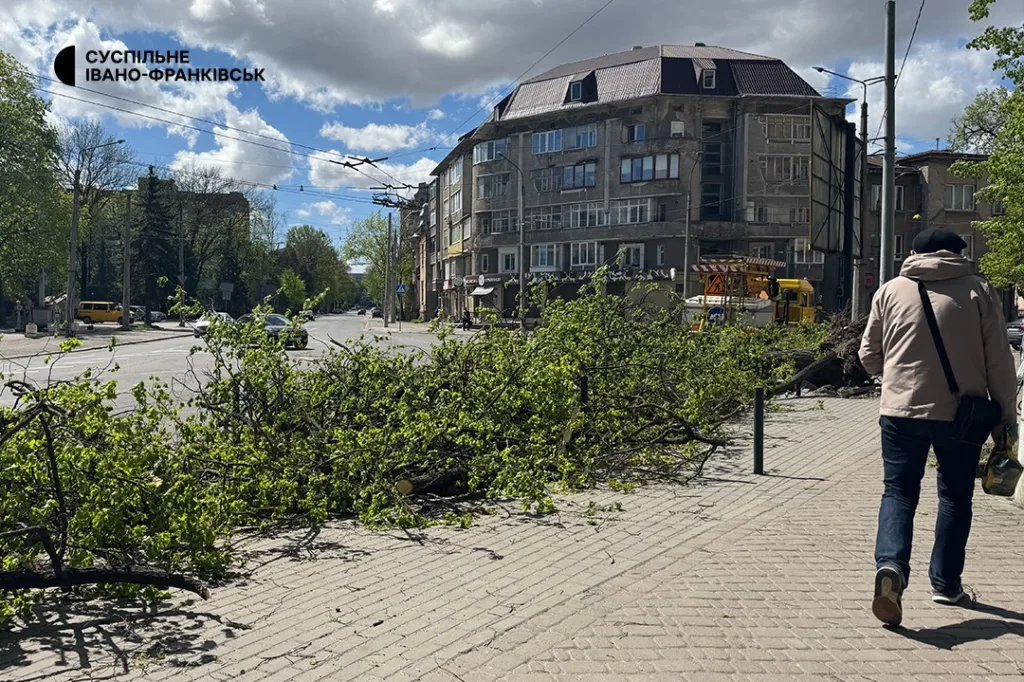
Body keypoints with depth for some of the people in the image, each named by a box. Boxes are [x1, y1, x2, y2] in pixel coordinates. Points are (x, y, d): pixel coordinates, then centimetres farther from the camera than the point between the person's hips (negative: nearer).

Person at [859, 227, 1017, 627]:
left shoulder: (890, 291, 4)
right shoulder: (978, 291, 0)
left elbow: (869, 355, 8)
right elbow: (999, 361, 1)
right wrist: (1006, 415, 10)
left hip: (900, 410, 0)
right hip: (960, 413, 0)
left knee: (899, 491, 7)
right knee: (955, 496, 15)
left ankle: (891, 564, -16)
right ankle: (946, 584, 24)